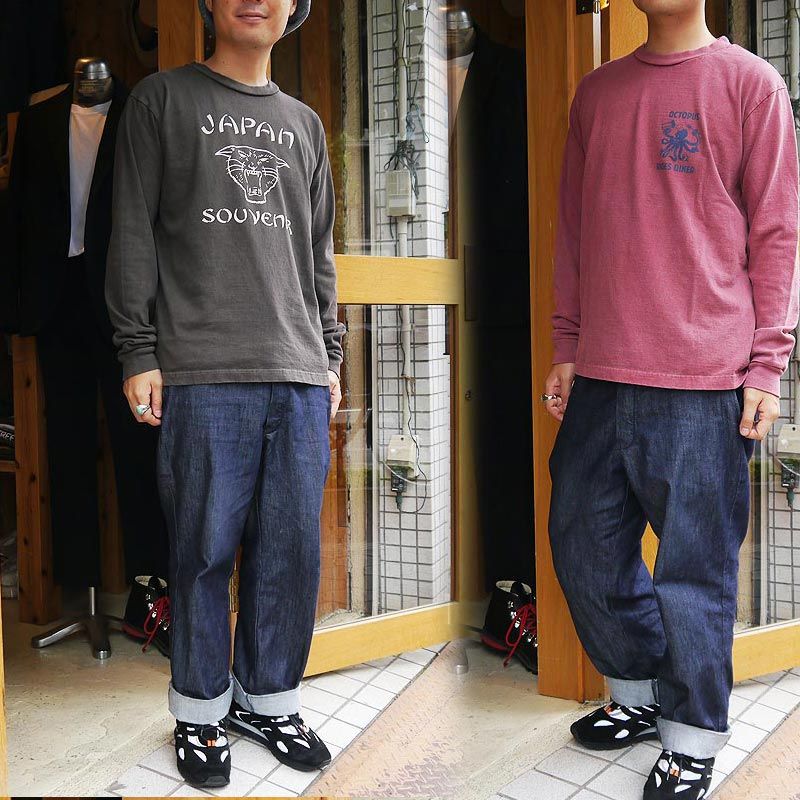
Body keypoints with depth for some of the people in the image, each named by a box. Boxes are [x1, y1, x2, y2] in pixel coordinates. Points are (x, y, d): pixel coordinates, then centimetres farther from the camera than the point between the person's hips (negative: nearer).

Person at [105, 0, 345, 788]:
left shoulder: (303, 123, 20)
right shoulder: (162, 99, 8)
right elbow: (133, 234, 2)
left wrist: (330, 353, 15)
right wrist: (138, 351, -5)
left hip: (299, 375, 4)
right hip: (204, 372, -4)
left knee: (292, 548, 6)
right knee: (204, 550, 1)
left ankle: (270, 697, 22)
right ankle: (201, 709, 18)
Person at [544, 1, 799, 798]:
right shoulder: (596, 91, 15)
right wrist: (565, 348, 13)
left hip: (704, 381, -5)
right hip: (601, 376, 5)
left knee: (694, 567, 2)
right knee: (584, 545, 12)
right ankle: (639, 693, 34)